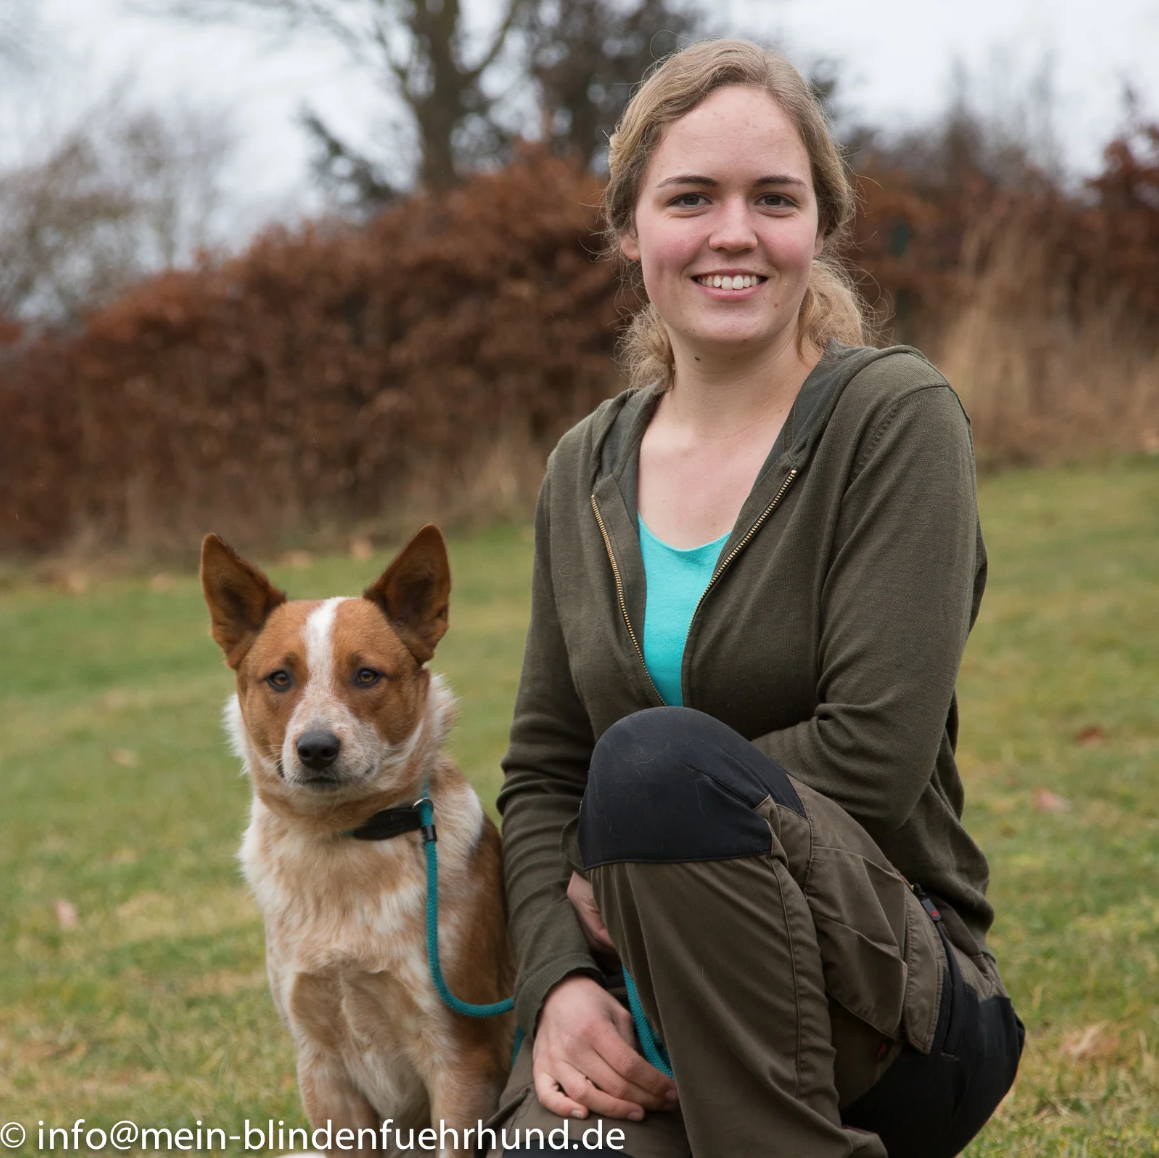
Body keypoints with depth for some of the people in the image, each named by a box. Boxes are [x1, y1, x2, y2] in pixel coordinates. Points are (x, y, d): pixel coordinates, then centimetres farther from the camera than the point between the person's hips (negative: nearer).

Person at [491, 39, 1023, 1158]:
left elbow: (874, 752, -16)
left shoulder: (894, 417, -6)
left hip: (896, 1004, -3)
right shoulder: (585, 472, 10)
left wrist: (620, 873, -8)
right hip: (642, 1006, 4)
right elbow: (541, 770, 9)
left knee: (659, 757, -33)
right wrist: (560, 979, -9)